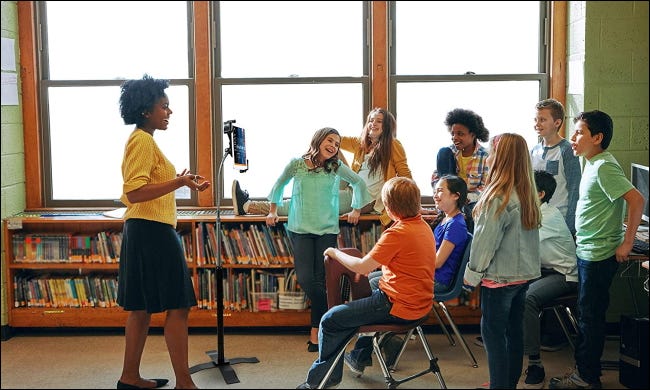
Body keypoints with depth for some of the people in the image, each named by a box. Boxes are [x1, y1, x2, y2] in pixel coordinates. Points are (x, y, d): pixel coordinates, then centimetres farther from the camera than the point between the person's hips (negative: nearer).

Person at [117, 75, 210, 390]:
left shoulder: (143, 140, 17)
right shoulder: (142, 140, -13)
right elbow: (134, 192, -23)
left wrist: (182, 182, 22)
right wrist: (179, 182, -28)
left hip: (145, 232, 10)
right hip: (152, 232, -10)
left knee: (142, 307, 14)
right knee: (178, 305, -6)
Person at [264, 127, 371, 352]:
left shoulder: (337, 167, 2)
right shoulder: (297, 164, 1)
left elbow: (359, 183, 17)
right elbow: (279, 185, 17)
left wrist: (356, 209, 17)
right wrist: (273, 211, 20)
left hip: (327, 230, 0)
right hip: (300, 230, 0)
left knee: (321, 279, -2)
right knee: (305, 279, -12)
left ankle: (316, 333, 10)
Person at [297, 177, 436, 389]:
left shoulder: (398, 233, -23)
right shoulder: (423, 226, 6)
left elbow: (362, 267, -18)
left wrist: (335, 253, -3)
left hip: (399, 307, -10)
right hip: (420, 304, 10)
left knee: (330, 320, -1)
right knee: (370, 288, 38)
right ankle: (360, 355, 48)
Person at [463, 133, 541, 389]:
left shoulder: (498, 197, -21)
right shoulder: (527, 195, 6)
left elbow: (485, 240, -17)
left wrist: (473, 272, -6)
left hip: (499, 276, -9)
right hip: (523, 272, 9)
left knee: (493, 333, 1)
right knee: (514, 330, 17)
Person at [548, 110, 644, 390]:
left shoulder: (604, 167, -19)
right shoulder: (593, 164, 10)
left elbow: (636, 200, -25)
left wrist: (626, 243, -23)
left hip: (599, 255, -9)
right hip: (587, 252, 9)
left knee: (590, 316, 1)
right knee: (587, 314, 17)